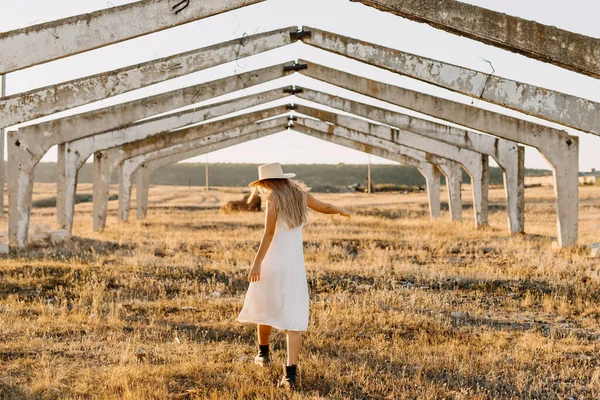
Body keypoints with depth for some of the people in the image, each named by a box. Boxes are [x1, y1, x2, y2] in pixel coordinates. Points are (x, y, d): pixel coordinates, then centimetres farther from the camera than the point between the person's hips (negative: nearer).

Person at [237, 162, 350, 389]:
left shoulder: (273, 197, -8)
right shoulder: (300, 194, 8)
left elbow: (269, 233, -17)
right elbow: (325, 208, 27)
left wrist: (257, 263, -18)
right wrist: (342, 211, 48)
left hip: (273, 262, -3)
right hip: (295, 263, 4)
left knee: (265, 306, 22)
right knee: (294, 318, -1)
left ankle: (263, 352, 41)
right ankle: (290, 373, -12)